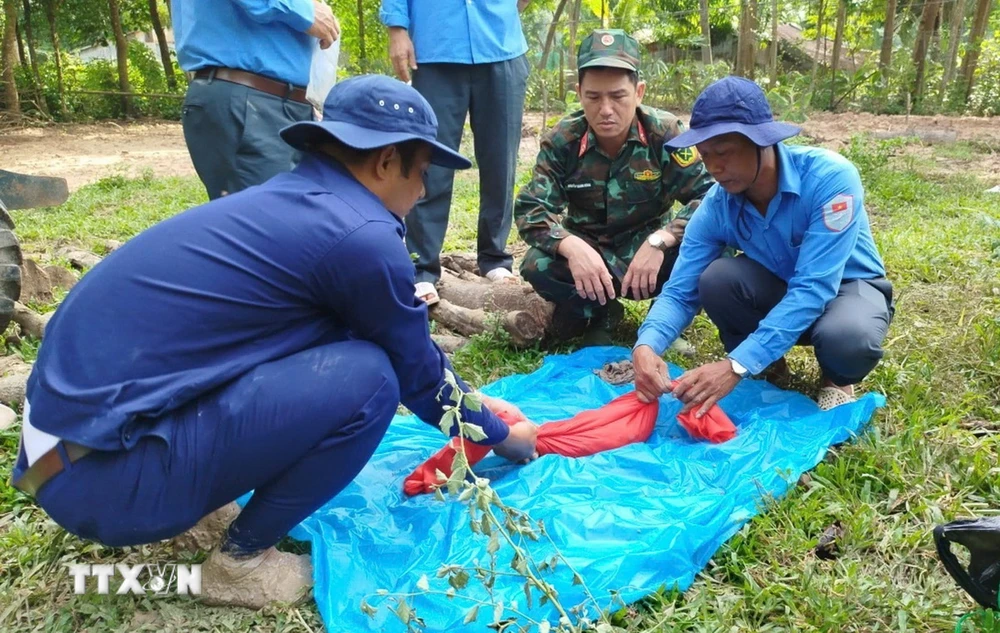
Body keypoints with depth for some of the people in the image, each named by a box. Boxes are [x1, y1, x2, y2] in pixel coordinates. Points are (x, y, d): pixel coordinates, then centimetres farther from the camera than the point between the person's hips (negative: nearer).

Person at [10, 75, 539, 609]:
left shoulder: (288, 199, 12)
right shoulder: (359, 235, -15)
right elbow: (417, 375, -1)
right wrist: (499, 435, 18)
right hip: (103, 470, -9)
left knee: (336, 336, 11)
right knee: (367, 379, -14)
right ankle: (242, 561, 3)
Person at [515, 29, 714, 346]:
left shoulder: (665, 133, -16)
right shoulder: (562, 141, -13)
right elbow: (530, 209, -18)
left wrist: (659, 241, -37)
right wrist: (571, 247, -39)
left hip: (648, 247, 0)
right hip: (589, 252, 1)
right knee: (537, 267, -31)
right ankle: (596, 311, -3)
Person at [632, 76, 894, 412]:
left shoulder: (830, 178, -31)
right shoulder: (716, 208, -18)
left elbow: (813, 289, -36)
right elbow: (680, 292, -18)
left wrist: (736, 366, -44)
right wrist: (646, 346, -41)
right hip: (781, 289, 4)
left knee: (846, 336, -38)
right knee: (717, 279, -27)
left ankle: (838, 378, -1)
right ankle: (768, 365, 1)